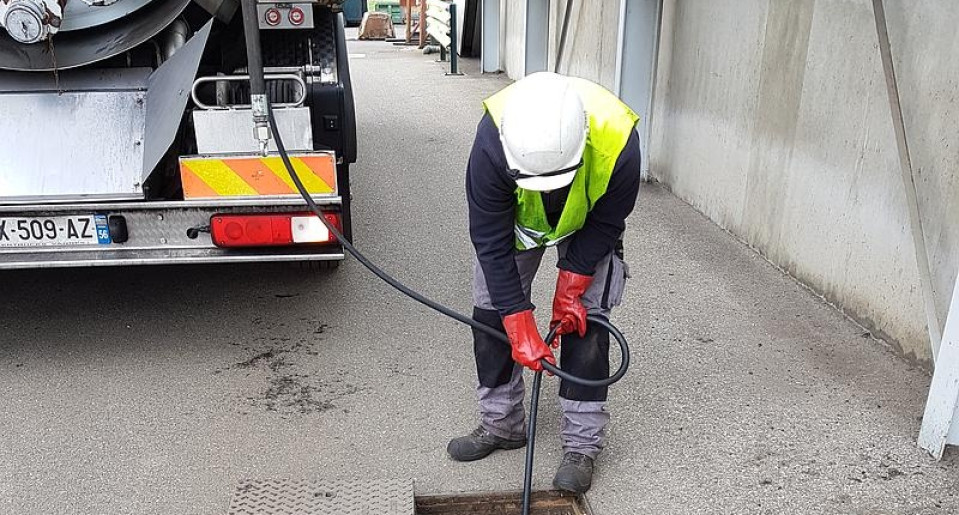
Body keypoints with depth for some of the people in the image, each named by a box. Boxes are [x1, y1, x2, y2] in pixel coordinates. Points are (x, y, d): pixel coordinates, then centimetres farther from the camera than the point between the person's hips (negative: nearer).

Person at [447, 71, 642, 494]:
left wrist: (570, 288, -19)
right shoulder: (492, 141, -40)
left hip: (588, 224, -1)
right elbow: (491, 242, -31)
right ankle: (501, 424, 18)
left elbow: (605, 225, -20)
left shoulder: (618, 142, -40)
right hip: (514, 219, 1)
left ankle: (581, 446, 5)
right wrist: (521, 327, -31)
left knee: (585, 320, -8)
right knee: (491, 312, -1)